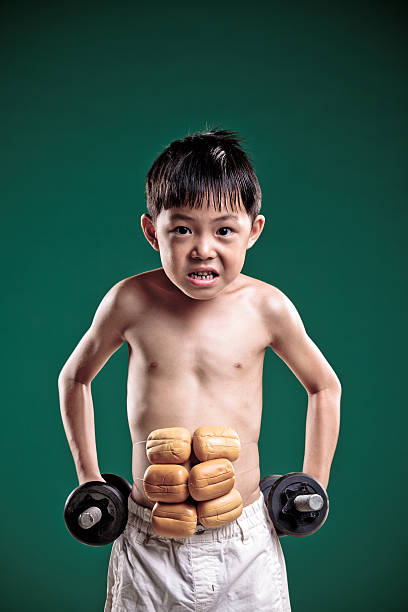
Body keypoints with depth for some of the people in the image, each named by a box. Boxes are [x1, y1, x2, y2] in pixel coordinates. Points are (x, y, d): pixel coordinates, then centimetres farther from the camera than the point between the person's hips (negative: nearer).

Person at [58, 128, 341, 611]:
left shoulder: (266, 307, -10)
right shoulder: (131, 302, -11)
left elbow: (324, 386, 6)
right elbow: (74, 377, 7)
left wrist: (313, 485, 6)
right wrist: (89, 477, 7)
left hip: (243, 540, 0)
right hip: (148, 541, 1)